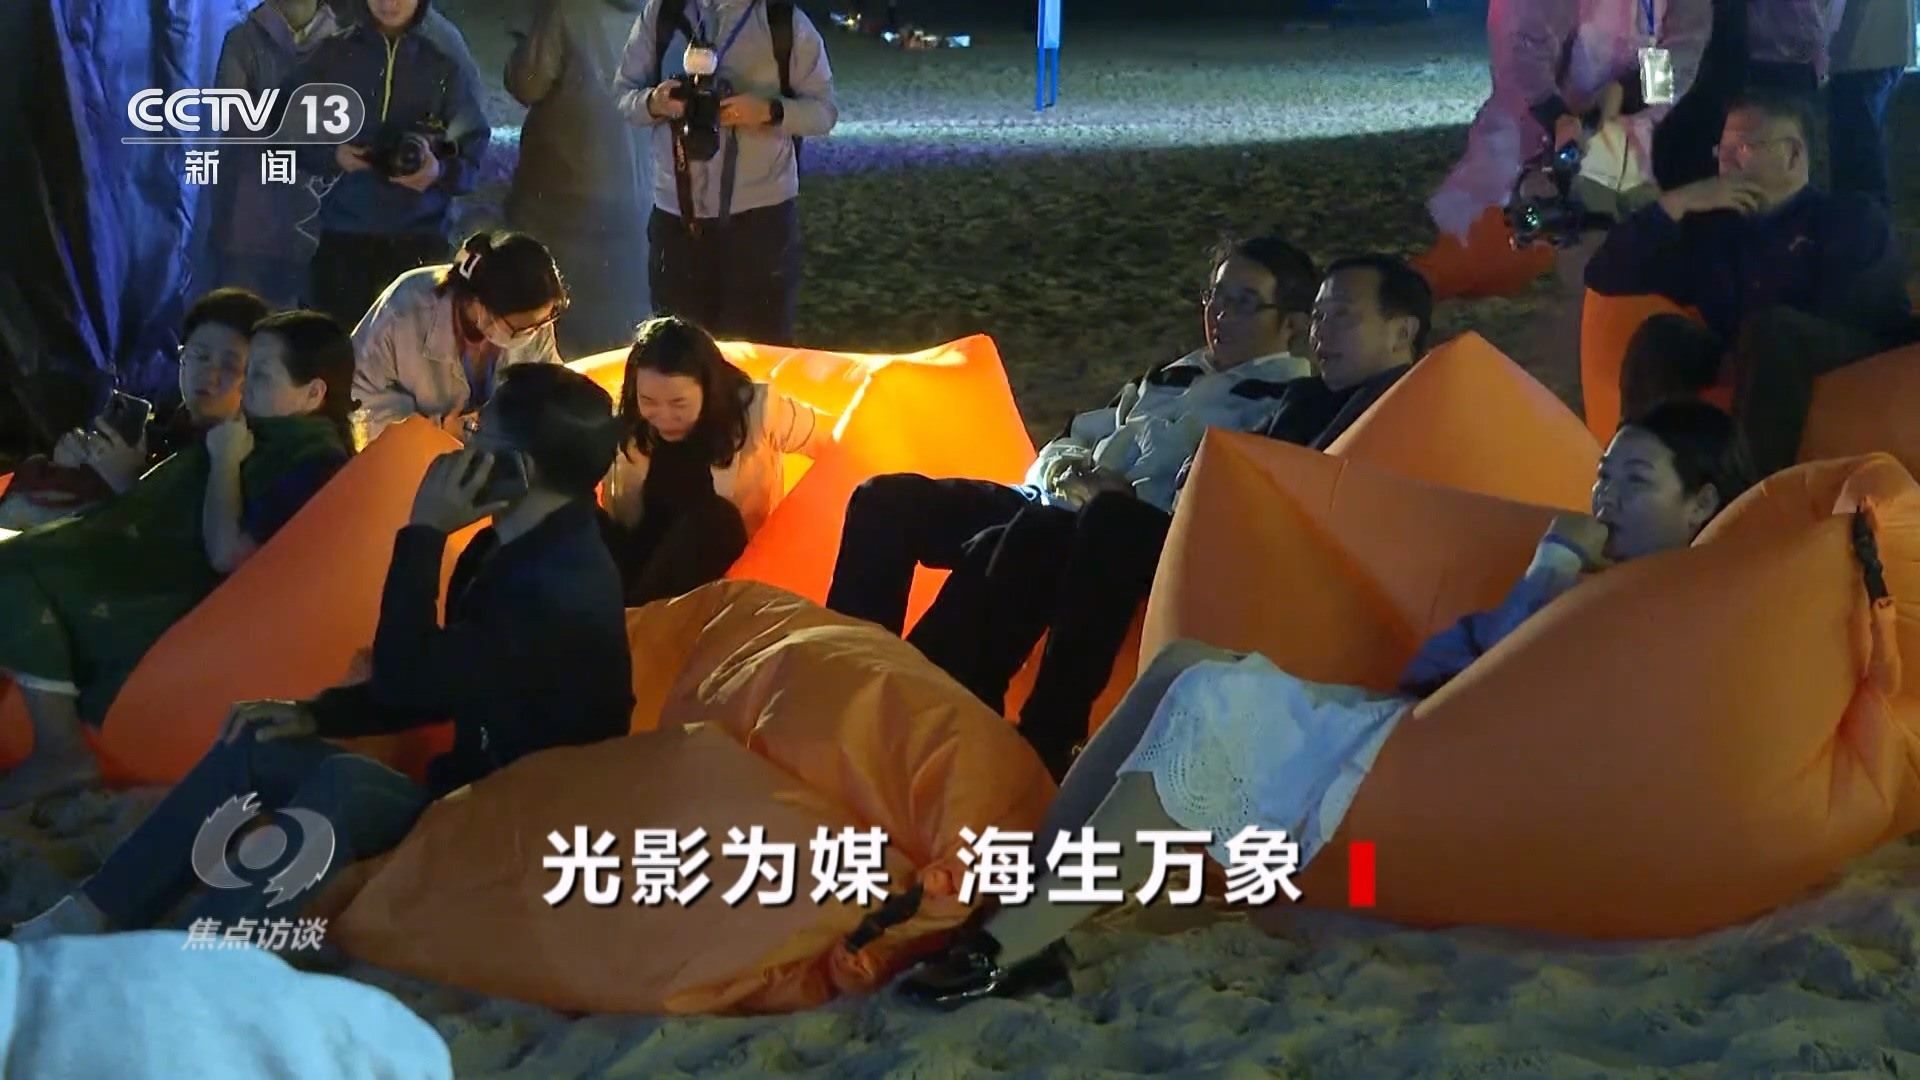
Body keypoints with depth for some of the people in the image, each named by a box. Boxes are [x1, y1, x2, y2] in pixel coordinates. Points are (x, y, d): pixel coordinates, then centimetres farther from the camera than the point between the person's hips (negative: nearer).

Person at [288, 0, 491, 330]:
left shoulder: (447, 64, 5)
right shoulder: (332, 55, 7)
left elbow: (473, 148, 4)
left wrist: (440, 170, -17)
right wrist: (331, 154, -8)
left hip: (419, 238, -1)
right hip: (343, 234, 1)